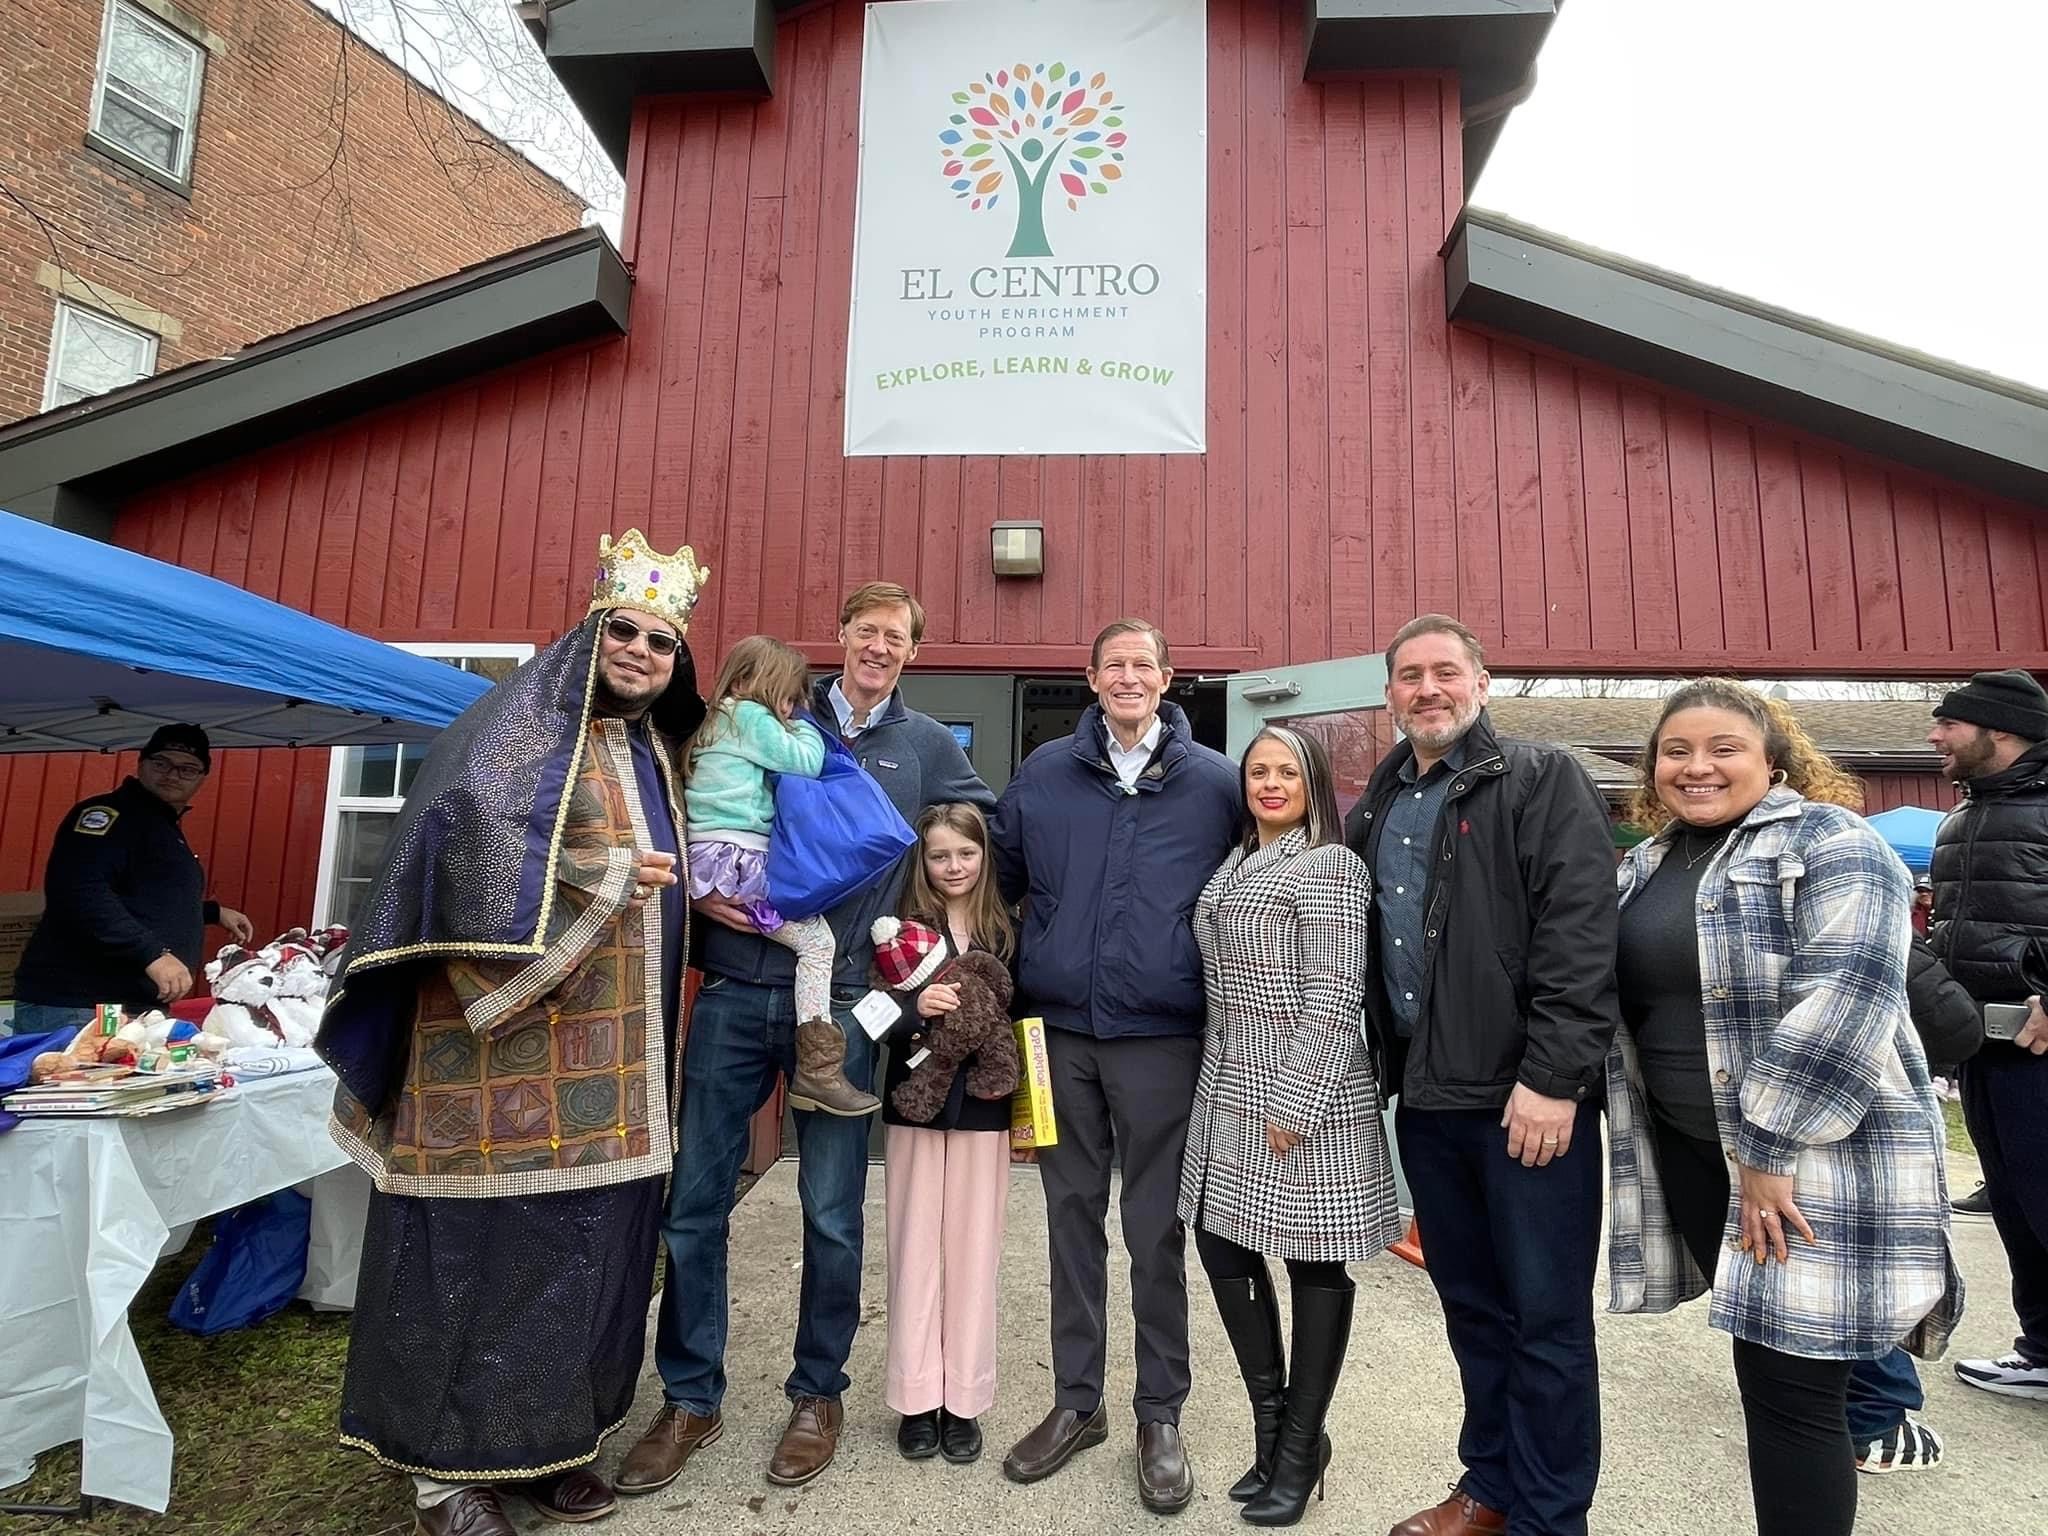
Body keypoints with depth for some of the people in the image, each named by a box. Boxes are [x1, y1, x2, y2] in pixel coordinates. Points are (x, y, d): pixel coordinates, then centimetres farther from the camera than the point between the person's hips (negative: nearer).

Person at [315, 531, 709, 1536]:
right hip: (512, 1053, -7)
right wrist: (608, 879, -15)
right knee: (485, 1251, 2)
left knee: (586, 1249, 13)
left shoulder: (653, 754, 17)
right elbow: (469, 849, -20)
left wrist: (690, 896, 6)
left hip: (609, 1066, 7)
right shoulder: (516, 731, -6)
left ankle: (546, 1441, 28)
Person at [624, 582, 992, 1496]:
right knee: (693, 1200, 6)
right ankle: (690, 1398, 25)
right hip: (736, 991, 1)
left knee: (832, 1214, 8)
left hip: (840, 1001, -1)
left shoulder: (927, 746, 8)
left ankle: (818, 1394, 28)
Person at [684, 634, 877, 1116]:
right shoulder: (751, 715, -3)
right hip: (736, 858, -9)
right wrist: (802, 727, 13)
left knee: (811, 937, 7)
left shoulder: (716, 720, 25)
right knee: (817, 940, -10)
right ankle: (818, 1068, -12)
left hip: (707, 858, 9)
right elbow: (806, 762, -4)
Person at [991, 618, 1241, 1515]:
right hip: (1057, 1031, 2)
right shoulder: (1044, 773, 5)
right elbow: (1002, 882, 13)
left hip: (1161, 1038, -2)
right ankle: (1075, 1402, 29)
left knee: (1155, 1229, 8)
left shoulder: (1215, 782, 0)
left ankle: (1160, 1416, 26)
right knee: (1071, 1217, 13)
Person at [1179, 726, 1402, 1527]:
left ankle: (1299, 1448, 22)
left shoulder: (1329, 866, -10)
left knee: (1313, 1264, 6)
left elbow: (1334, 997, -16)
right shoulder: (1235, 866, 13)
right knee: (1221, 1245, 11)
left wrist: (1294, 1106, -19)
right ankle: (1272, 1422, 29)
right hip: (1230, 1092, 8)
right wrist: (1218, 1081, 16)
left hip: (1303, 1096, -8)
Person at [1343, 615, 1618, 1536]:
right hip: (1426, 1095, 6)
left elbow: (1580, 935, -15)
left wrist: (1554, 1078, -20)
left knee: (1547, 1316, 6)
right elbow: (1358, 949, 19)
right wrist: (1383, 1068, 11)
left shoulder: (1544, 783, -6)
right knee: (1471, 1305, 18)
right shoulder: (1373, 812, 13)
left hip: (1528, 1095, -6)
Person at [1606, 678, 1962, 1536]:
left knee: (1792, 1387, -2)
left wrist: (1767, 1148, -22)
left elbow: (1847, 992, -21)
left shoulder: (1829, 845, -10)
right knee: (1768, 1374, 17)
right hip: (1692, 1156, 7)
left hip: (1814, 1159, -6)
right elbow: (1610, 997, 17)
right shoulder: (1644, 868, 11)